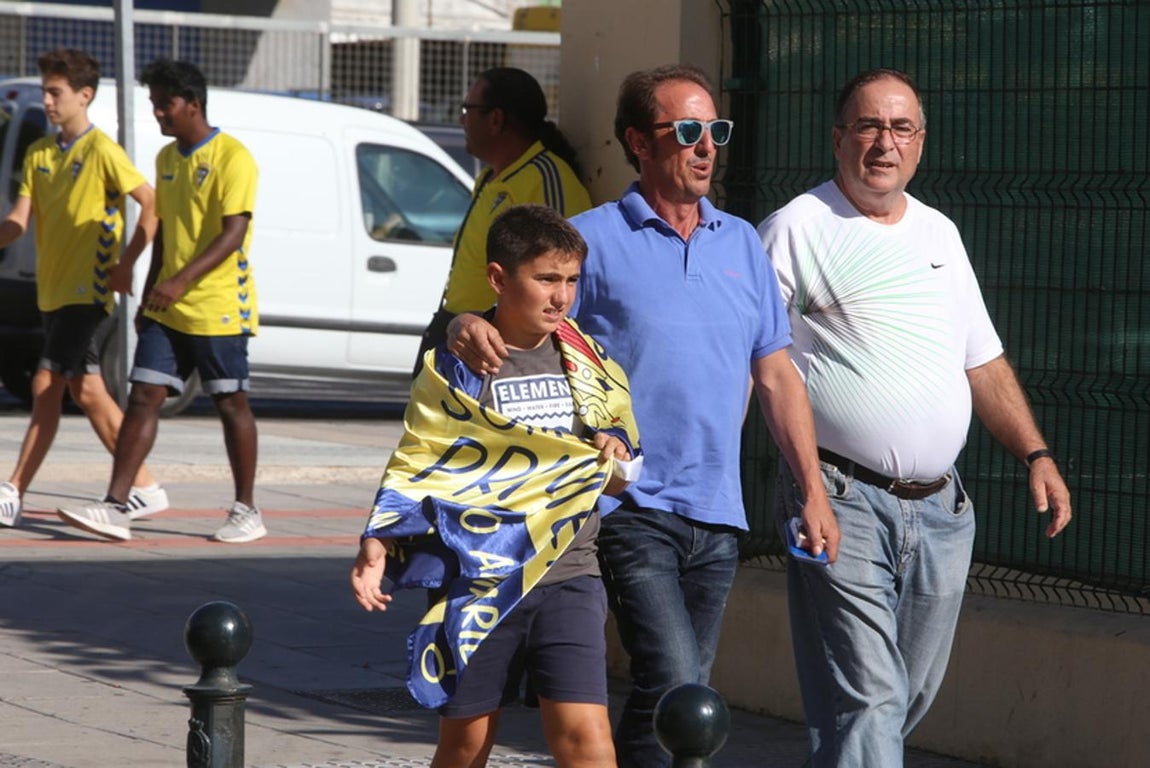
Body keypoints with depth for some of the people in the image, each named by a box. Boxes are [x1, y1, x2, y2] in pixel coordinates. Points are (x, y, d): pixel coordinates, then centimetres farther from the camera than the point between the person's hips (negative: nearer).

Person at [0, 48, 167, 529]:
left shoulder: (101, 151, -10)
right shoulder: (39, 154, 11)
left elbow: (152, 204, -13)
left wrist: (125, 265, -12)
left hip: (87, 290, -8)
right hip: (53, 291, 8)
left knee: (47, 388, -11)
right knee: (86, 390, 8)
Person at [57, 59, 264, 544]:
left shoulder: (232, 158, -12)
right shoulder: (167, 159, 13)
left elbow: (234, 232, -20)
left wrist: (182, 280, -28)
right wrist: (149, 297, 17)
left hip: (220, 308, -7)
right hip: (168, 311, 7)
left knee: (231, 405, 2)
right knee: (143, 397, -2)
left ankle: (246, 511, 13)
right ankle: (115, 508, -6)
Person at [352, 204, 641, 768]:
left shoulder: (586, 362, 9)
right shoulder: (456, 369, -1)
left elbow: (616, 478, 21)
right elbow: (416, 466, -1)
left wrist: (614, 456, -2)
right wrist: (376, 547, -14)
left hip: (566, 578, 2)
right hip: (478, 583, -2)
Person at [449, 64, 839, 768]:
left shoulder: (741, 243, 14)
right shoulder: (595, 239, -2)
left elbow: (777, 377, 16)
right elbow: (519, 324, -4)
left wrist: (814, 491, 10)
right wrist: (469, 328, -28)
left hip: (717, 513, 5)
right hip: (632, 507, -5)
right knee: (673, 687, -17)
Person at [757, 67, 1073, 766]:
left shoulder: (939, 233, 17)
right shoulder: (797, 228, -2)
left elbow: (983, 361, 23)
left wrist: (1036, 454, 14)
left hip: (941, 508, 6)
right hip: (844, 503, -6)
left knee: (911, 695, 10)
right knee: (864, 700, -13)